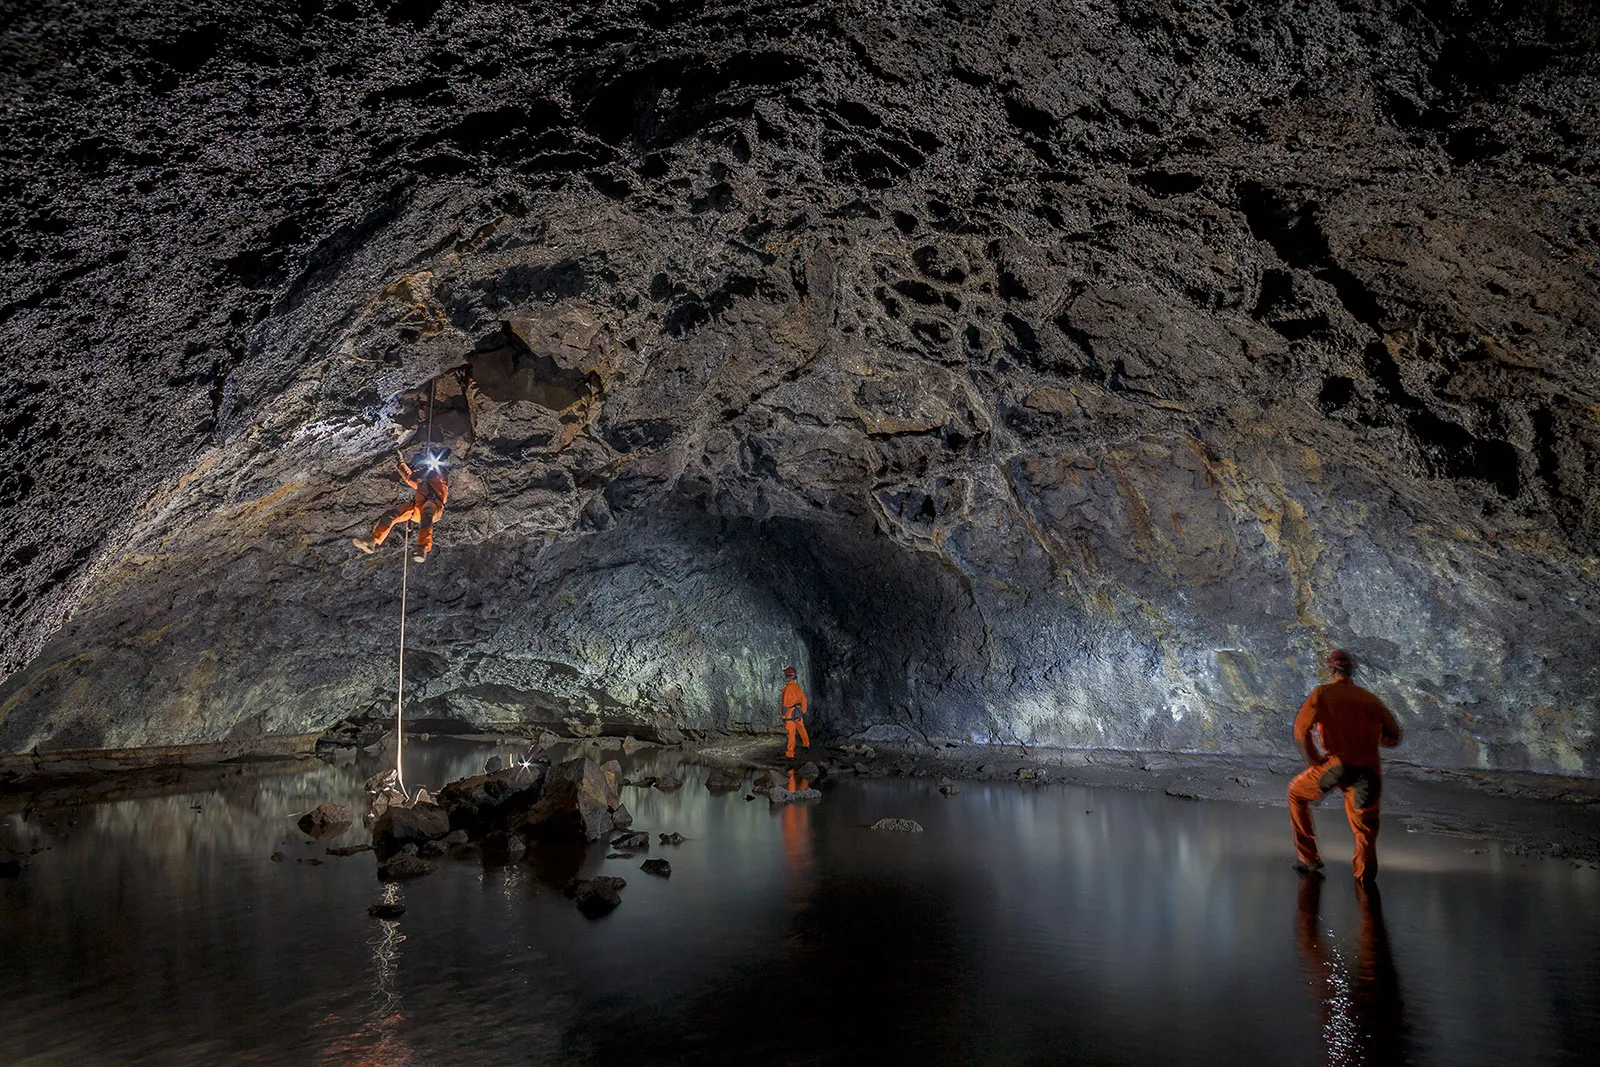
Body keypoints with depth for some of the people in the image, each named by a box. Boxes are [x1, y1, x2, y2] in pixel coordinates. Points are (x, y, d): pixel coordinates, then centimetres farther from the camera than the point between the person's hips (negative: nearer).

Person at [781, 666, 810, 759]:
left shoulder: (788, 688, -19)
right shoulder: (797, 686, 4)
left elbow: (786, 704, -19)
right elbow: (803, 699, 13)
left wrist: (784, 717, -16)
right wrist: (803, 711, 24)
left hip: (791, 714, -7)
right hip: (799, 712, 7)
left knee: (791, 734, -7)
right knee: (801, 729, 26)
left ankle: (790, 754, -6)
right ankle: (806, 744, 45)